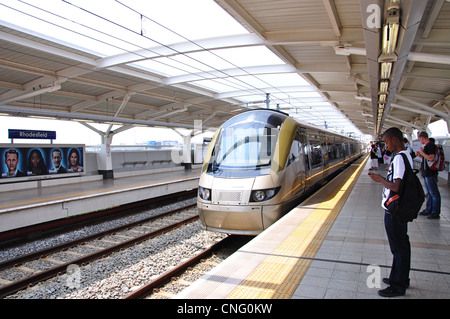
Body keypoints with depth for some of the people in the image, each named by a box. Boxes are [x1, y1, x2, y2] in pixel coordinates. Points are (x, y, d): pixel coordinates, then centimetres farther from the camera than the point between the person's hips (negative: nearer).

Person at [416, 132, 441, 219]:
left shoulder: (431, 145, -15)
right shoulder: (427, 146, 15)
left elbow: (431, 158, -25)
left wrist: (422, 152, -15)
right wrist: (420, 155, 13)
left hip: (430, 173, -10)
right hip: (426, 173, 10)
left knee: (434, 194, -3)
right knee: (429, 193, 16)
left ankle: (436, 213, 2)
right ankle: (428, 210, 25)